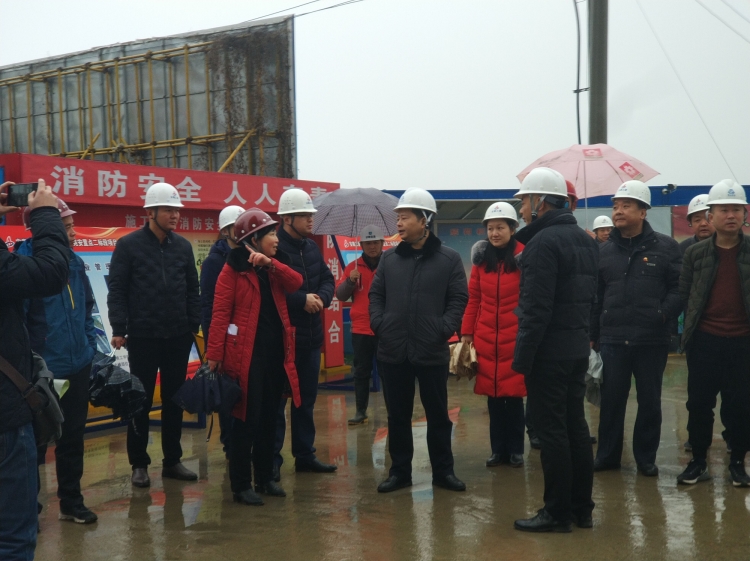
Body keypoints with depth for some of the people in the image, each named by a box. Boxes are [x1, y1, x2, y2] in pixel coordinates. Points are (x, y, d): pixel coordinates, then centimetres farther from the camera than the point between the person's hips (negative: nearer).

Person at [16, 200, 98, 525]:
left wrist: (89, 344, 10)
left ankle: (71, 501, 31)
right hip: (42, 372, -7)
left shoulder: (74, 262, 5)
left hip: (77, 366, 7)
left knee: (73, 436, 17)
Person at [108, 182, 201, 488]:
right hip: (143, 337, -4)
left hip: (178, 337, 4)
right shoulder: (129, 245, -4)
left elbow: (192, 290, 11)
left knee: (174, 400, 10)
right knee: (141, 402, 5)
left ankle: (172, 460, 21)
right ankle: (139, 464, 15)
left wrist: (194, 326, 4)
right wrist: (119, 329, -12)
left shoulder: (183, 246, 8)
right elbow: (117, 290, -6)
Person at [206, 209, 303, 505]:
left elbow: (296, 284, -6)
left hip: (276, 351, 7)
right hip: (246, 353, -7)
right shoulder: (233, 269, -8)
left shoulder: (275, 266, 12)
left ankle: (265, 477, 25)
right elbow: (220, 314, -12)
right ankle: (241, 485, 9)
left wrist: (270, 264, -19)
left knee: (270, 417, 13)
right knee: (247, 418, -1)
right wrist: (214, 355, -17)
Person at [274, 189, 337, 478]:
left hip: (311, 336, 8)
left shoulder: (312, 247, 12)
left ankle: (305, 454, 25)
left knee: (306, 399, 15)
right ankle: (272, 459, 8)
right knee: (277, 400, 0)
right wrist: (302, 300, -20)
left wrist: (321, 297, -7)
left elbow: (327, 280, 13)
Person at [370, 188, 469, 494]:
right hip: (393, 352, 3)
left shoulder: (449, 259, -2)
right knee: (397, 416, 11)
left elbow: (458, 299, -2)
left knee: (438, 415, 8)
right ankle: (400, 471, 22)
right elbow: (376, 295, 12)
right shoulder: (389, 258, 8)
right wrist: (378, 324, -3)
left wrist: (444, 330, -13)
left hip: (432, 352, -3)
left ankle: (443, 470, 21)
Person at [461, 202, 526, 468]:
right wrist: (467, 332, 7)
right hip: (486, 339, 3)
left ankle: (516, 450, 17)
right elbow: (473, 299, 9)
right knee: (493, 396, 8)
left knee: (514, 395, 4)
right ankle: (498, 449, 20)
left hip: (515, 338, -3)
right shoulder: (481, 258, 7)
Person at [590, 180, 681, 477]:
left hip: (653, 340, -2)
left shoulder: (665, 247, 0)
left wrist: (665, 314, -16)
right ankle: (607, 455, 19)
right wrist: (592, 335, 8)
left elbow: (680, 287, -2)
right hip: (612, 339, 2)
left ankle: (646, 457, 21)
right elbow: (595, 296, 10)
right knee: (611, 400, 6)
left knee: (650, 401, 8)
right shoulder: (605, 251, 9)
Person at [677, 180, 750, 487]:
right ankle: (698, 461, 18)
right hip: (704, 341, 1)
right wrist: (693, 326, 1)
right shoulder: (695, 253, 2)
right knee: (699, 403, 5)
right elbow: (684, 293, 5)